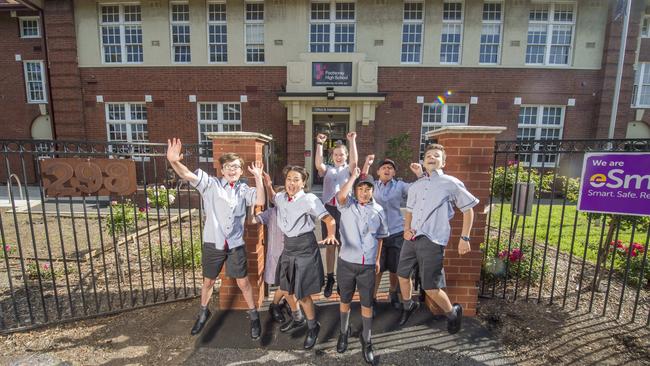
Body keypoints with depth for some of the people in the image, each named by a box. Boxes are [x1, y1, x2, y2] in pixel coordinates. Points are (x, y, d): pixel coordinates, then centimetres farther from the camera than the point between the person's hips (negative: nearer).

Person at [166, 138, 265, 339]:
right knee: (208, 281, 21)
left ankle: (254, 316, 32)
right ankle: (203, 312, 49)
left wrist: (258, 178, -17)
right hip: (213, 243, 0)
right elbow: (187, 175, -18)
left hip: (236, 244, 0)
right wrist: (173, 162, -38)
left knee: (243, 282, 11)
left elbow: (260, 201, -13)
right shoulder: (211, 184, -6)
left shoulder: (243, 189, 1)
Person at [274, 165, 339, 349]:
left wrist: (331, 236, -37)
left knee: (302, 292, 5)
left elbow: (329, 219, -19)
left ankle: (313, 327, 32)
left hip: (304, 247, -6)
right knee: (287, 288, 20)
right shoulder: (280, 198, 1)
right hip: (288, 246, 6)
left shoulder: (309, 199, -16)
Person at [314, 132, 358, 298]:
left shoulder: (348, 169, 8)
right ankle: (330, 279, 23)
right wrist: (319, 144, -14)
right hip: (328, 209, 1)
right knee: (330, 246, 10)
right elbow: (318, 164, -11)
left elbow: (354, 161, -14)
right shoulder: (327, 169, 11)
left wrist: (352, 141, -16)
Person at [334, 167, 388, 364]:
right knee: (345, 300, 18)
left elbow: (380, 237, 10)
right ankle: (344, 332, 43)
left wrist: (377, 260, 9)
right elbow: (340, 196, -30)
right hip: (346, 262, -1)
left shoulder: (378, 211, 1)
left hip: (368, 265, 1)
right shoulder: (347, 205, -6)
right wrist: (354, 176, -19)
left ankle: (366, 340, 36)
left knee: (367, 304, 13)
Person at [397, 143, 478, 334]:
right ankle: (408, 305, 44)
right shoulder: (416, 185, 12)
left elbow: (468, 209, 2)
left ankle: (453, 312, 29)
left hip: (433, 241, -6)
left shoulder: (451, 183, -3)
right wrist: (406, 229, 3)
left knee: (431, 287, -3)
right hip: (411, 238, 6)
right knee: (402, 275, 16)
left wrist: (464, 238, -3)